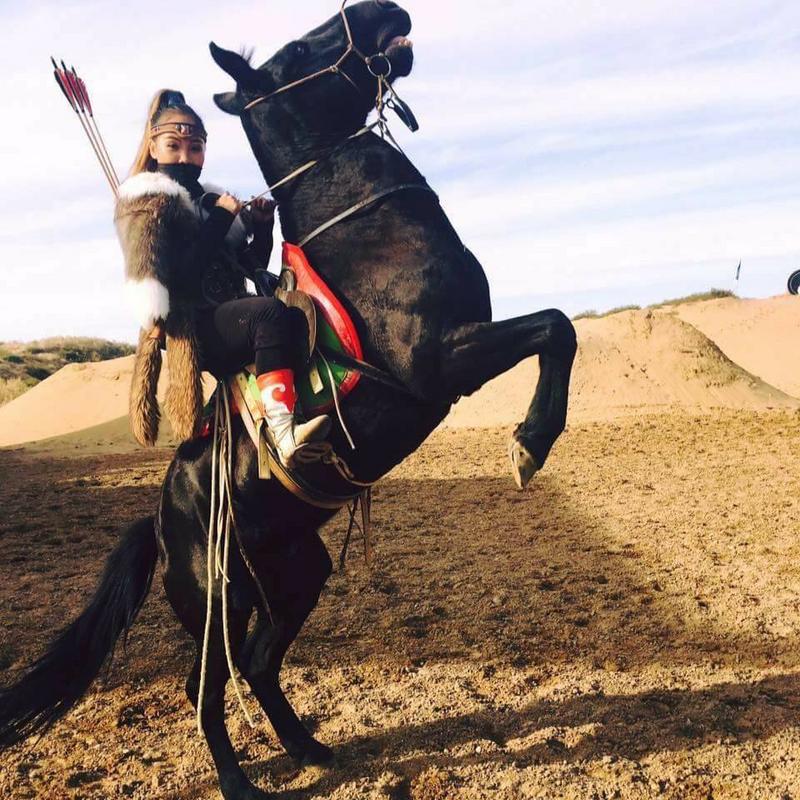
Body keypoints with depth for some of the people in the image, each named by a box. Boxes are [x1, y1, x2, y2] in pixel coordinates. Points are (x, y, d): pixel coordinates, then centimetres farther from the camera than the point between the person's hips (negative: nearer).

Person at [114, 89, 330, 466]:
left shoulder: (212, 200, 23)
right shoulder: (146, 201, 3)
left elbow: (250, 266, 22)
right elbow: (170, 275, -12)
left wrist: (262, 225, 4)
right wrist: (218, 223, -12)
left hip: (230, 320, 8)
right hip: (192, 328, -8)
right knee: (271, 313, -32)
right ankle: (284, 432, -45)